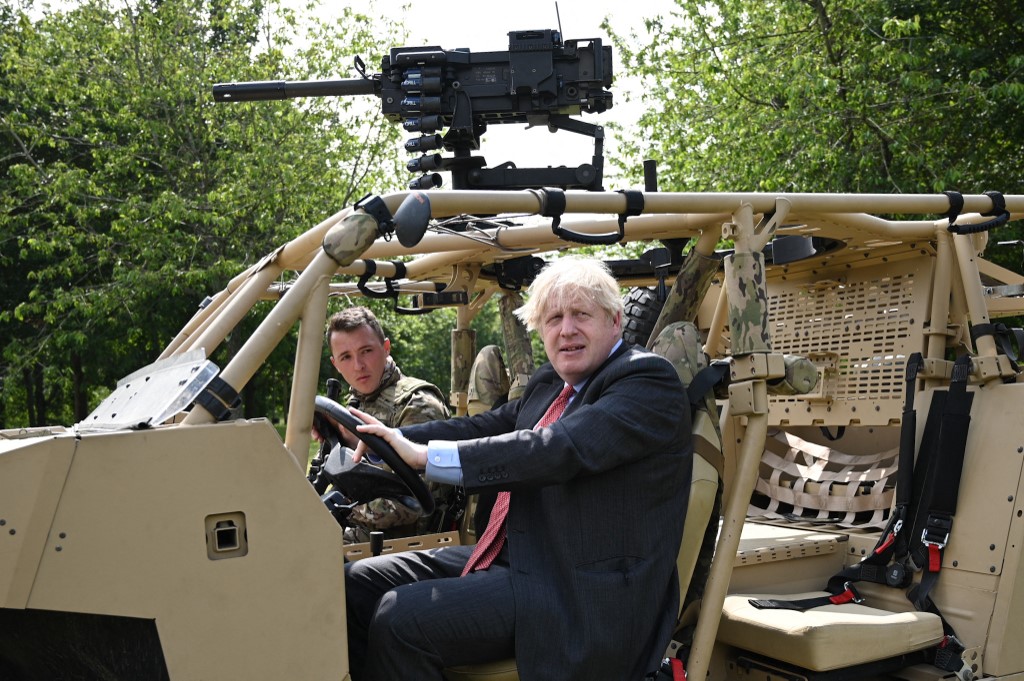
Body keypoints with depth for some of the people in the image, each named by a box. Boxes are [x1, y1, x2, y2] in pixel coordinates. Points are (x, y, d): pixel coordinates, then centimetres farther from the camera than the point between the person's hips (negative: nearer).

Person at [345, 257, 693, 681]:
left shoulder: (649, 383, -13)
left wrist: (427, 455, -26)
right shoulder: (549, 383, 17)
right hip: (514, 557, 9)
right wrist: (395, 438, -3)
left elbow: (560, 448, -26)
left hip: (581, 594, -9)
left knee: (400, 619, -21)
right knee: (357, 583, 5)